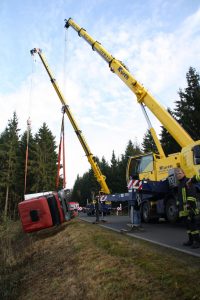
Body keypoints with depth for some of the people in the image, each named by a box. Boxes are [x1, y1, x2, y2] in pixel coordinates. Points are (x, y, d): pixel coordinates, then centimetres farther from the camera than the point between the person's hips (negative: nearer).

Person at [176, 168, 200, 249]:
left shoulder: (188, 181, -6)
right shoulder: (180, 185, 22)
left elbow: (192, 194, -17)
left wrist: (190, 204, -24)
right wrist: (178, 206, 24)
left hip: (189, 208, -9)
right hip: (184, 209, 9)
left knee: (192, 224, -9)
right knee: (188, 224, 11)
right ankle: (191, 240, 19)